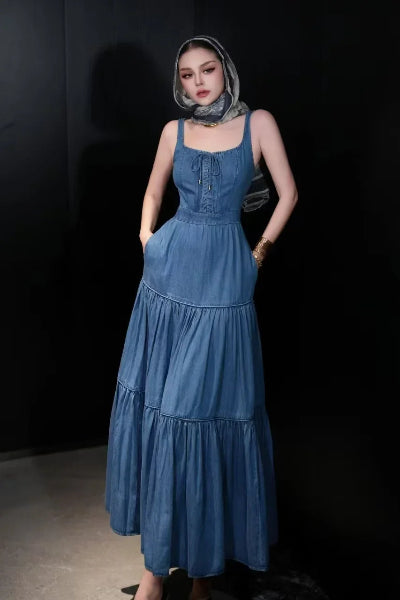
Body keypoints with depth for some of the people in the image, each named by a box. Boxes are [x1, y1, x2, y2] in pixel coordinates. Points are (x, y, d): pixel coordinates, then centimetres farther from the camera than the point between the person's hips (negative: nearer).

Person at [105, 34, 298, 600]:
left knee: (212, 405, 0)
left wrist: (261, 249, 4)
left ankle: (209, 552, 17)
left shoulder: (259, 123, 2)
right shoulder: (174, 130, 9)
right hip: (170, 272, 3)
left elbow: (289, 193, 5)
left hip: (223, 278, -3)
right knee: (159, 403, 3)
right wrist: (147, 238, 8)